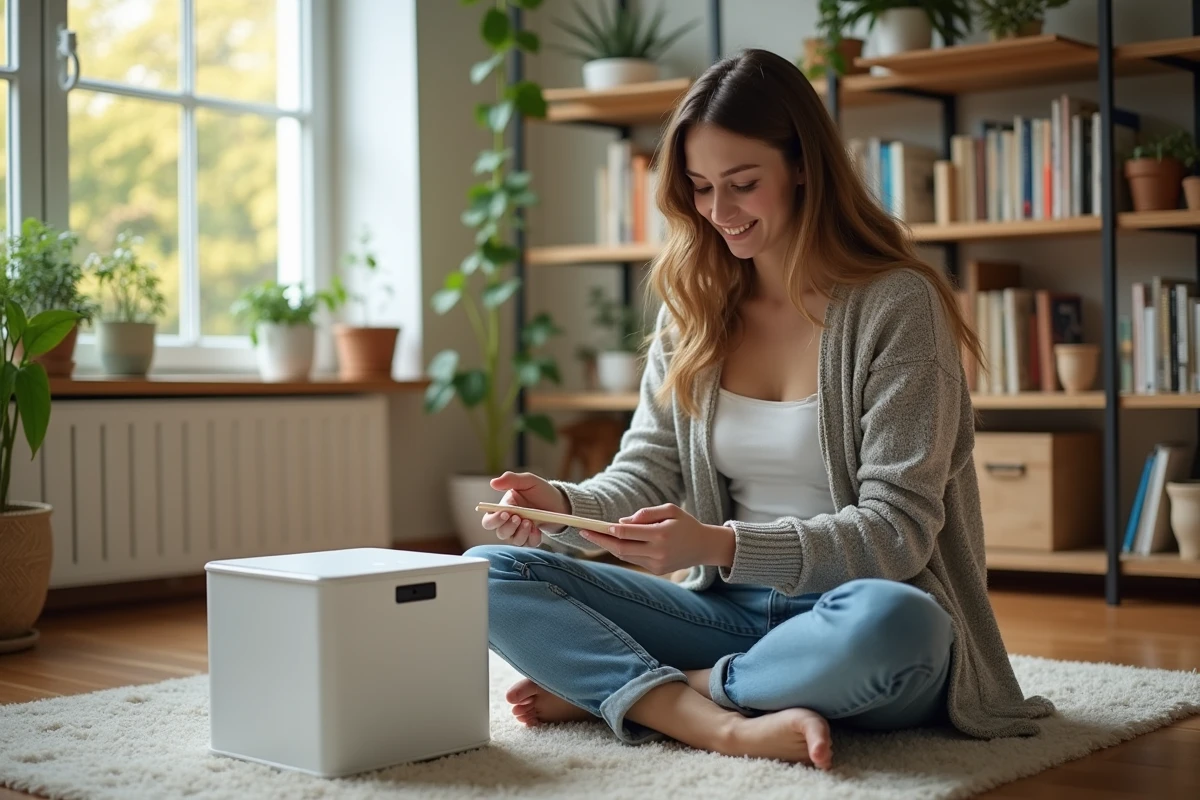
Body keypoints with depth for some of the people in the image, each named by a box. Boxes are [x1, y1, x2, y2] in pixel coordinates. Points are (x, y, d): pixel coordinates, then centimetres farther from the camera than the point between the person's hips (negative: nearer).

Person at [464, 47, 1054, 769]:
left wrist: (721, 545, -27)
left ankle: (603, 688, -17)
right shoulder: (691, 308, 7)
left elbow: (898, 529, -14)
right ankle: (731, 726, -27)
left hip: (847, 619, -4)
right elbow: (647, 474, 7)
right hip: (729, 613, 4)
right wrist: (564, 505, -16)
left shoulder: (896, 303, -9)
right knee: (489, 573, -12)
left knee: (890, 624, -40)